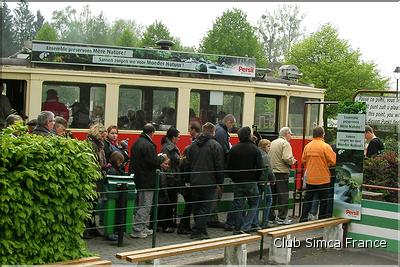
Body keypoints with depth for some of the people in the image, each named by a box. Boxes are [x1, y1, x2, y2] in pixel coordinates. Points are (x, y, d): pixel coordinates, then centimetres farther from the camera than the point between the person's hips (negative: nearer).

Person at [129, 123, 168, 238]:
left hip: (137, 178, 10)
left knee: (142, 205, 18)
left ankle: (142, 228, 25)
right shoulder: (148, 145, -19)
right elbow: (155, 162, -22)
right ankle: (137, 230, -2)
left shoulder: (136, 143, 12)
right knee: (145, 206, -3)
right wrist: (162, 157, -1)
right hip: (146, 180, -10)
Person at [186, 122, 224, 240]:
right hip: (209, 182, -5)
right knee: (205, 207, -1)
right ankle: (197, 231, -6)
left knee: (196, 207, 15)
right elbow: (219, 166, -9)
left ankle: (201, 230, 23)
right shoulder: (215, 145, -8)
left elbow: (188, 163, 12)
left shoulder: (193, 144, 8)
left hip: (194, 181, 5)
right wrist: (219, 182, -1)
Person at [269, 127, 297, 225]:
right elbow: (287, 158, -21)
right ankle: (281, 217, 1)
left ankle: (271, 217, 18)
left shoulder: (272, 143, 12)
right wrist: (292, 161, -3)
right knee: (283, 196, 0)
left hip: (272, 172, 7)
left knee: (273, 195, 13)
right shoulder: (285, 143, -10)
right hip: (282, 172, -7)